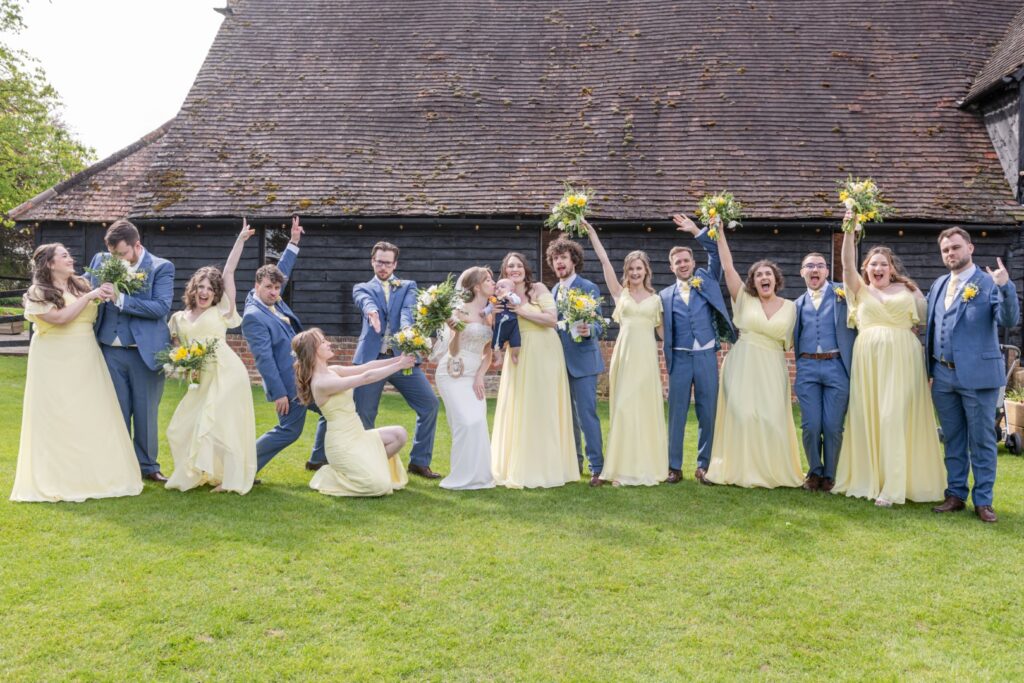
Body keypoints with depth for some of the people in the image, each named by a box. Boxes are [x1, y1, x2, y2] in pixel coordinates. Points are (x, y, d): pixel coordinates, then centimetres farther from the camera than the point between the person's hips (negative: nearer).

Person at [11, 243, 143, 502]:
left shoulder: (82, 284, 8)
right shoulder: (38, 293, -4)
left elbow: (95, 316, 12)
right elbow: (60, 317, -18)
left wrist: (104, 297, -5)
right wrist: (89, 297, -16)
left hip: (85, 360, 4)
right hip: (54, 362, -4)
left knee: (93, 415, 4)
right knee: (57, 418, -1)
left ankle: (96, 473, 12)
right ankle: (58, 479, 7)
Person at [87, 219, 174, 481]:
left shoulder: (162, 267, -6)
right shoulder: (100, 261, 6)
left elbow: (161, 306, -17)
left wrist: (120, 299, -21)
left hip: (146, 352, -3)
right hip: (110, 351, 3)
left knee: (146, 412, 8)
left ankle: (148, 466, 23)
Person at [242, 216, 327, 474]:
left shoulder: (272, 300, 5)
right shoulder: (253, 316, -19)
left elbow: (283, 270, 23)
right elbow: (264, 358, -22)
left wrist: (294, 241, 20)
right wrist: (279, 394, -22)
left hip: (303, 378, 10)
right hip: (288, 384, -10)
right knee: (289, 431, -3)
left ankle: (318, 460, 29)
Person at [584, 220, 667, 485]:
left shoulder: (655, 299, 12)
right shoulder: (620, 293, 8)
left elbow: (662, 330, 16)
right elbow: (604, 260, 2)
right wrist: (591, 232, -2)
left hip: (647, 356, 1)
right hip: (625, 354, -1)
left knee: (647, 408, 2)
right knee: (623, 407, -2)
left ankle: (647, 466, 11)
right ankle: (624, 467, 6)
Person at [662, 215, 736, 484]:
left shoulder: (707, 280, 10)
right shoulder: (665, 295, 8)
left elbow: (717, 252, 2)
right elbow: (663, 330, 6)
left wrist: (696, 231, -4)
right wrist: (666, 358, -4)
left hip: (707, 356, 1)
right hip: (680, 358, 0)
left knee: (708, 413, 3)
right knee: (677, 413, 2)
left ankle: (704, 465, 13)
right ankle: (674, 466, 9)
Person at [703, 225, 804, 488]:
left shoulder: (790, 307, 5)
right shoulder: (745, 300, 3)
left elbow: (789, 342, 11)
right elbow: (728, 267, -3)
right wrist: (720, 233, -7)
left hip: (772, 370, 1)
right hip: (742, 367, -1)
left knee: (771, 419, -1)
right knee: (742, 415, -2)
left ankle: (771, 470, 13)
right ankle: (742, 468, 8)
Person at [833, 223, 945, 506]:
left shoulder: (907, 290, 11)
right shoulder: (861, 290, 12)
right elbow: (847, 265, -3)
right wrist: (850, 232, -15)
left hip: (901, 360, -2)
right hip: (868, 359, 2)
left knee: (894, 419, -7)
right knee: (867, 417, 4)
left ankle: (893, 486, -4)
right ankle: (867, 479, 14)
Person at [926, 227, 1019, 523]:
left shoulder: (989, 284, -6)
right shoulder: (938, 285, 12)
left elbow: (1010, 321, -17)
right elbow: (930, 323, 18)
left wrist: (1006, 287, -30)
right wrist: (928, 367, 9)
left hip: (977, 375, -5)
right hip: (943, 376, 5)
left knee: (982, 440, 3)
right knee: (953, 440, 14)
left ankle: (983, 501, 12)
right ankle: (955, 495, 24)